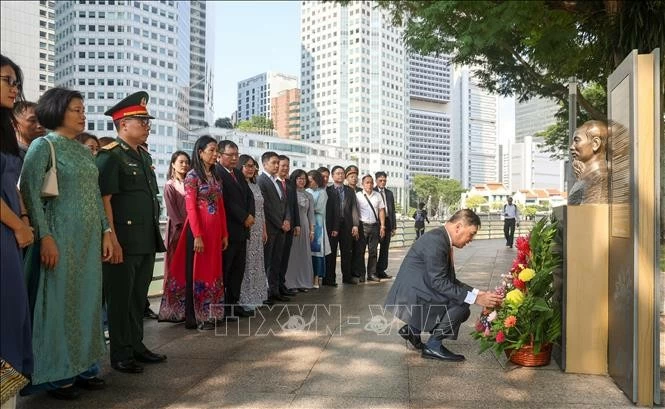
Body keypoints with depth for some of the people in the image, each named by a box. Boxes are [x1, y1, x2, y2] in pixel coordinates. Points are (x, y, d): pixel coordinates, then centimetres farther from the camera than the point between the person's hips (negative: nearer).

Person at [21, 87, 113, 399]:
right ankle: (56, 374, 12)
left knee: (87, 300, 9)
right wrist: (45, 236, -18)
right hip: (61, 236, -6)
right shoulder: (43, 145, -4)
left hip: (90, 238, 6)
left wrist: (106, 231, 8)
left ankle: (83, 365, 21)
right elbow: (29, 191, -12)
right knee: (59, 300, 0)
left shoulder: (84, 150, 14)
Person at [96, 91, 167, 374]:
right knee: (120, 298, 3)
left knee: (139, 297, 16)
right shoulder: (110, 156, -9)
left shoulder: (144, 156, 15)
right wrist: (113, 241, -19)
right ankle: (120, 355, 15)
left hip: (146, 242, 8)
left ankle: (136, 346, 28)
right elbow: (104, 200, -15)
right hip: (124, 242, -8)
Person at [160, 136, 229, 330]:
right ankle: (193, 317, 9)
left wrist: (224, 233, 10)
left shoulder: (216, 176, 14)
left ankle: (208, 314, 21)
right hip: (198, 228, -7)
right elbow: (190, 208, -13)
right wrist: (197, 235, -19)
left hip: (215, 229, 7)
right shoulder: (192, 176, -7)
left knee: (212, 271, 11)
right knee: (196, 271, 0)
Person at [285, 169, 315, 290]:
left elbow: (311, 214, 13)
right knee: (291, 253, -2)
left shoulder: (309, 196, 13)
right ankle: (290, 283, 4)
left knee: (304, 253, 6)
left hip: (304, 227, 4)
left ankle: (303, 282, 13)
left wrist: (312, 230, 9)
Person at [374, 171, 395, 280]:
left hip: (387, 222, 5)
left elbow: (392, 210, 15)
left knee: (385, 248, 8)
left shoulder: (389, 193, 15)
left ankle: (381, 271, 15)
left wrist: (394, 226, 10)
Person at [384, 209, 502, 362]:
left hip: (415, 295, 10)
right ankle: (433, 346, -3)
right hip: (410, 298, -10)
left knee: (461, 312, 12)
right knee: (462, 303, -18)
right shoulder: (435, 240, -20)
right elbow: (438, 282, -24)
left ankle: (413, 328, 17)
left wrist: (477, 292, 3)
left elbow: (449, 280, 14)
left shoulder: (443, 239, 10)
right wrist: (475, 298, -23)